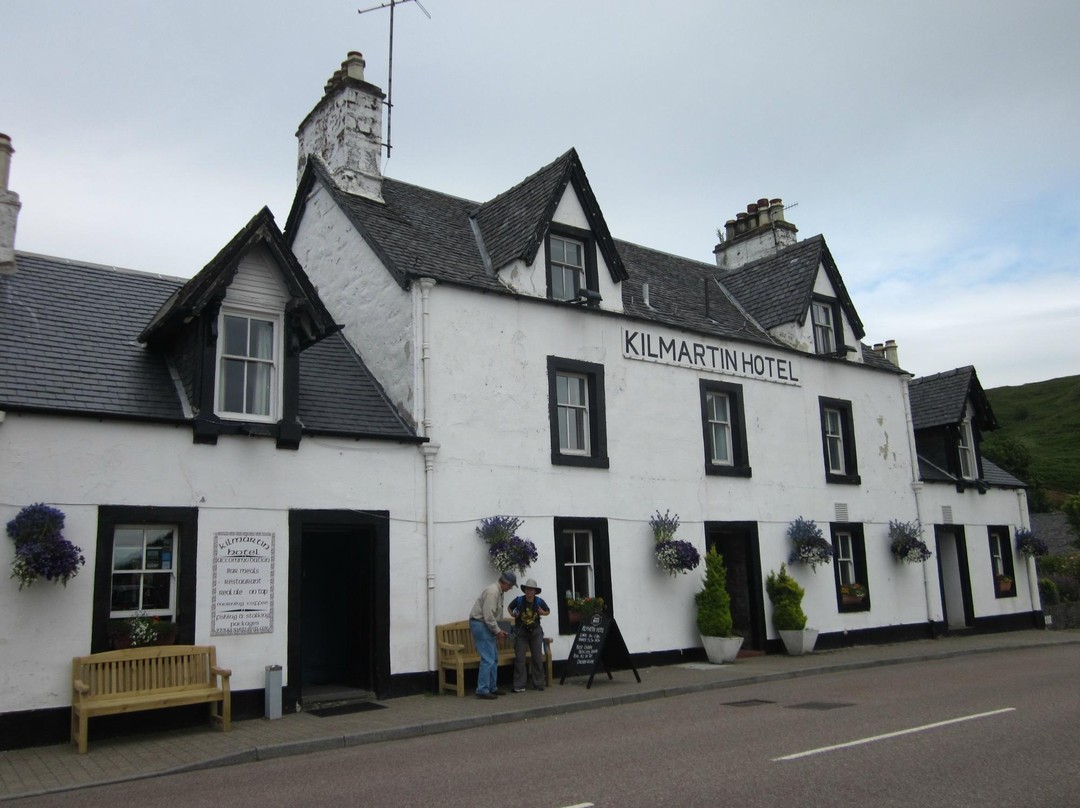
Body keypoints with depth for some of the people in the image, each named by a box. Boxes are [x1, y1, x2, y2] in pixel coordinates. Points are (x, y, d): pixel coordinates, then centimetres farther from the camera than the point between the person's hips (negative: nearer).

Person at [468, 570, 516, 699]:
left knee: (494, 658, 14)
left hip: (486, 626, 11)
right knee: (488, 659, -12)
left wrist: (499, 629, 12)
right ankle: (482, 690, -9)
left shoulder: (499, 592, 15)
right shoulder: (492, 592, -19)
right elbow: (488, 616, -24)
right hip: (480, 624, -11)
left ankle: (492, 688, 20)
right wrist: (497, 631, -14)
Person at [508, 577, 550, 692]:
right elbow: (510, 607, 10)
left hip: (535, 632, 1)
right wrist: (512, 614, -9)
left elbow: (548, 611, 11)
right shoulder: (518, 600, -11)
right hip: (520, 632, -1)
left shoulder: (539, 602, -8)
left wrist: (543, 613, -11)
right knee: (519, 658, -3)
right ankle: (519, 686, 3)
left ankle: (539, 684, 16)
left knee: (538, 658, 4)